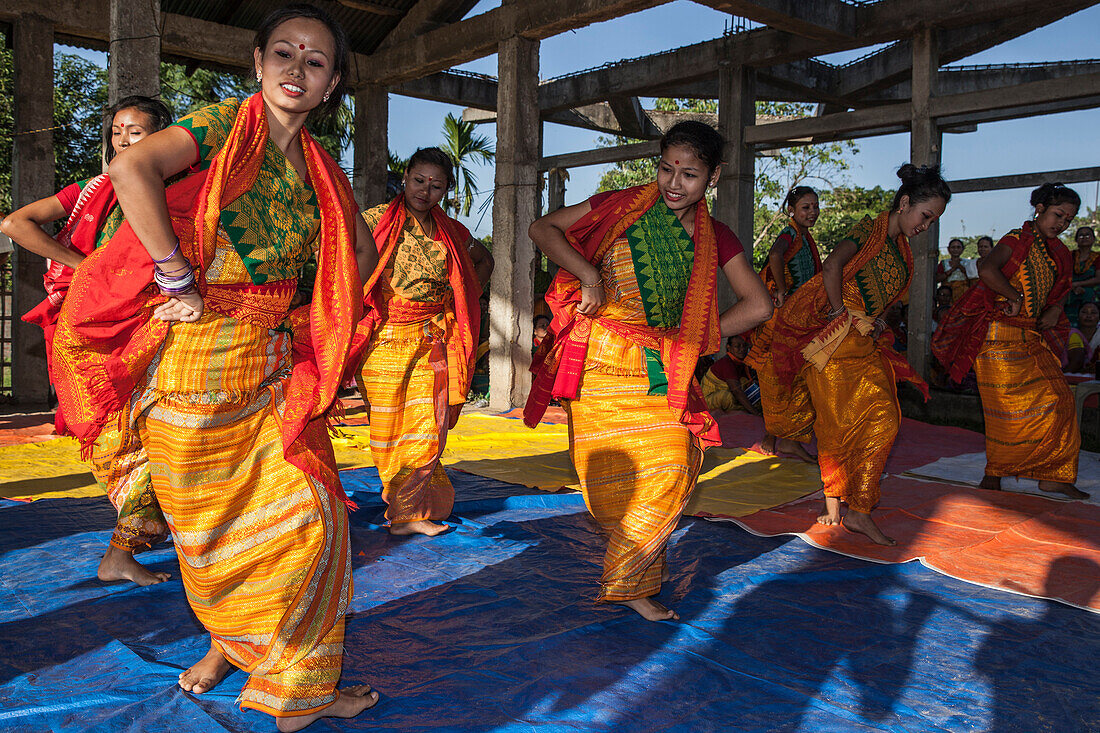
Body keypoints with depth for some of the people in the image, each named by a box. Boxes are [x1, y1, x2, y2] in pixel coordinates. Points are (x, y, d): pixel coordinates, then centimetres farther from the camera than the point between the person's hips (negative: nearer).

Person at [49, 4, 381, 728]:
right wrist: (179, 279, -21)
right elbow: (132, 168, -24)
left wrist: (305, 313, 8)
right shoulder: (226, 123, -6)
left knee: (306, 515, 1)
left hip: (274, 363, 5)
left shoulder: (321, 167, 10)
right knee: (214, 513, 10)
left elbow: (363, 250, 21)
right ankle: (231, 640, 36)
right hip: (197, 356, -4)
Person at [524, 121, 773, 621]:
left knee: (671, 469, -9)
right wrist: (589, 275, -13)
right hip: (601, 364, -3)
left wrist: (690, 340, 0)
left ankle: (629, 584, 9)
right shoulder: (624, 207, -1)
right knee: (612, 476, -5)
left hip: (660, 370, 3)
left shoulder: (715, 238, 8)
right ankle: (630, 580, 15)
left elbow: (758, 306, 5)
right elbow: (543, 229, 1)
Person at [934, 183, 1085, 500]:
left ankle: (1051, 475, 9)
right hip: (1001, 335, -8)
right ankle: (993, 475, 10)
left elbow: (1059, 290, 28)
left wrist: (1055, 310, 6)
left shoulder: (1059, 253, 17)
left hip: (1032, 337, 8)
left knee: (1057, 401, 3)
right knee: (1009, 407, -5)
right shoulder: (1018, 239, -7)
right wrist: (1015, 298, -17)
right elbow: (987, 270, -26)